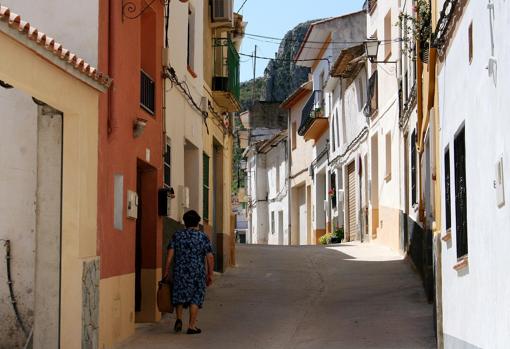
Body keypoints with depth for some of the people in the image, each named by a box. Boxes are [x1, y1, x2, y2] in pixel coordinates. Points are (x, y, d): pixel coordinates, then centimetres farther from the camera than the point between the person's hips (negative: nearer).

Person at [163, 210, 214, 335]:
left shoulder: (177, 235, 2)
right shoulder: (203, 237, -1)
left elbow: (170, 255, -2)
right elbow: (210, 257, -4)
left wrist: (166, 271, 3)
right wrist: (210, 275, 2)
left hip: (180, 272, 2)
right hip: (198, 273, -1)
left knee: (179, 296, 17)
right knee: (195, 298, 5)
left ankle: (179, 319, 2)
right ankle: (192, 326, 3)